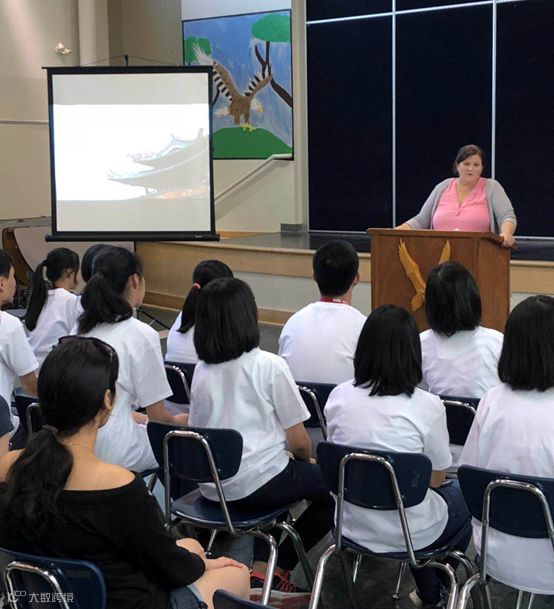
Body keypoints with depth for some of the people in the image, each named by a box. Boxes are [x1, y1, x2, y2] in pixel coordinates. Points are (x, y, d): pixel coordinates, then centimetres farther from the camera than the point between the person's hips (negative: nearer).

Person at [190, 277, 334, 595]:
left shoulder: (201, 370, 5)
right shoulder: (270, 365, -11)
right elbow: (299, 442, -9)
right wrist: (307, 460, 15)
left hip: (210, 486, 6)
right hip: (256, 483, -6)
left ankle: (261, 567, 21)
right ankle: (277, 570, 13)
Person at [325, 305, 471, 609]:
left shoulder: (339, 396, -8)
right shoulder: (427, 406, -20)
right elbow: (436, 478, -6)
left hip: (353, 523, 4)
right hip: (409, 532, -4)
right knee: (463, 497, 29)